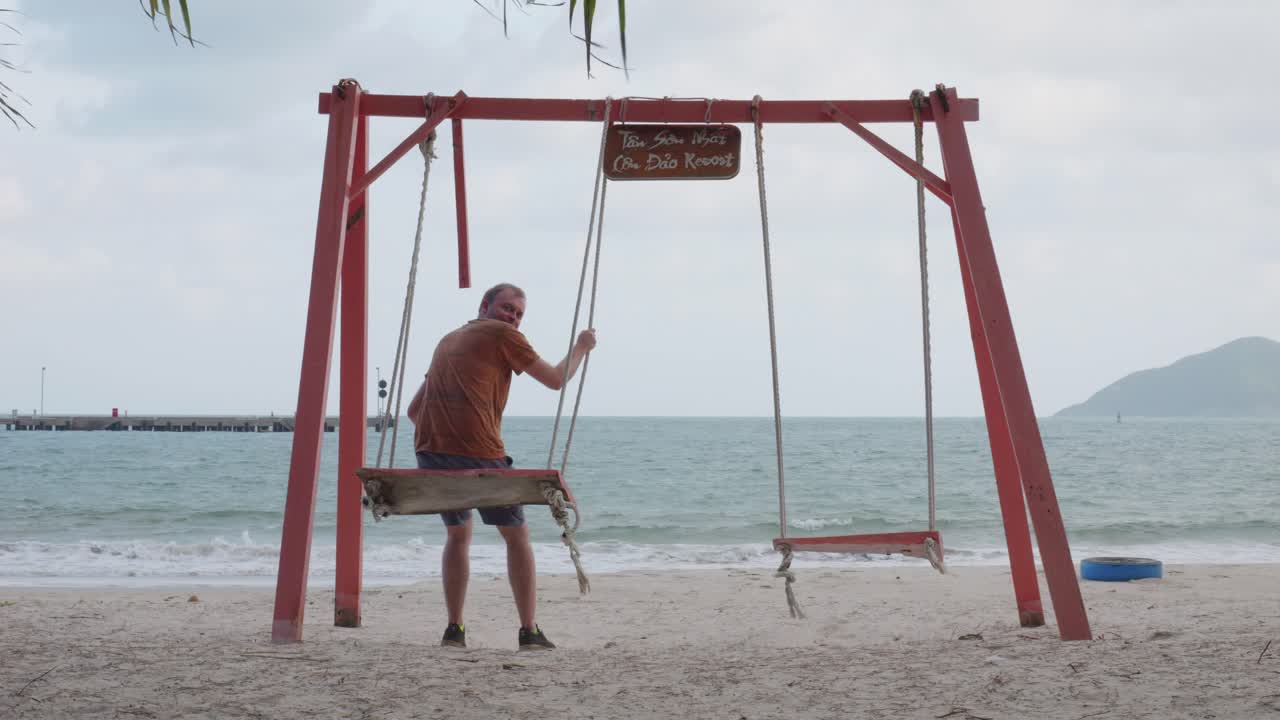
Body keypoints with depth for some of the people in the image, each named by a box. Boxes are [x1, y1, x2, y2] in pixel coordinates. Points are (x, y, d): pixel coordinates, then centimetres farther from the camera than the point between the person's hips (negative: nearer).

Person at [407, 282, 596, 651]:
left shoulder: (448, 340, 26)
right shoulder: (501, 335, 5)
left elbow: (414, 409, 28)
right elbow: (555, 379, 9)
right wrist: (580, 348, 25)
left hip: (430, 452, 6)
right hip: (478, 454, -6)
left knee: (458, 533, 24)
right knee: (517, 537, 9)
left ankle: (454, 629, 17)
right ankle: (529, 632, 7)